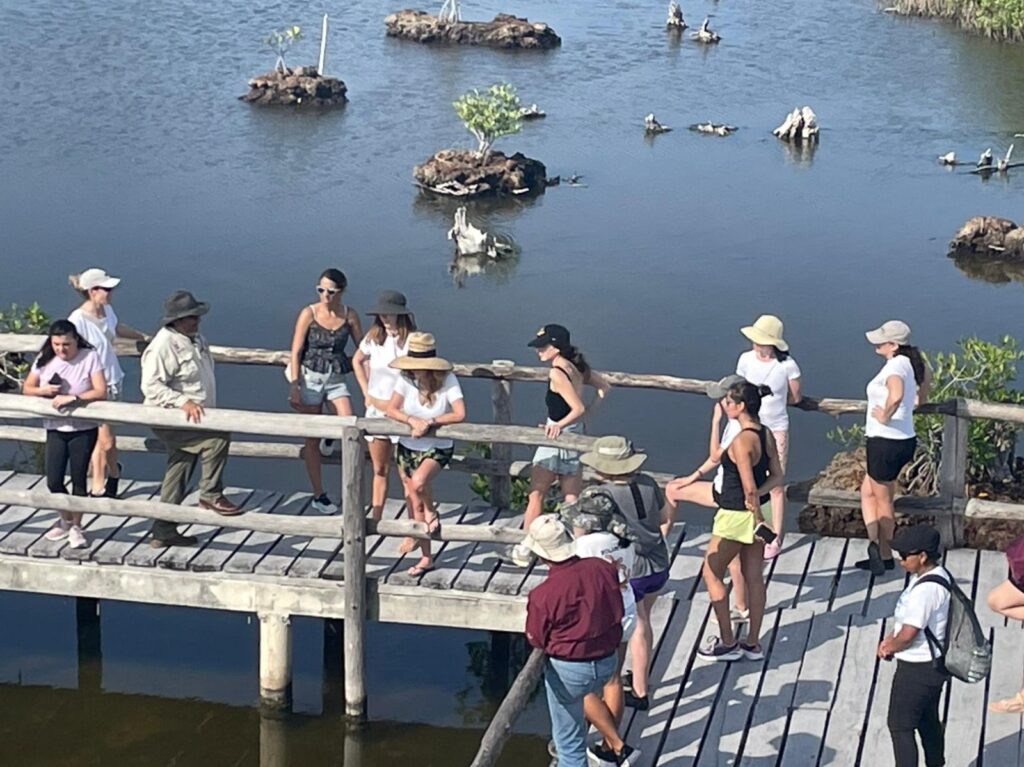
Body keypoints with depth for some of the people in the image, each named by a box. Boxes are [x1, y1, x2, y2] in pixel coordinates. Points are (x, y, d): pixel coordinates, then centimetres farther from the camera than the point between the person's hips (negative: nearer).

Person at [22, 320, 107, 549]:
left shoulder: (89, 357, -12)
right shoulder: (44, 360, -1)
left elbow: (101, 392, -18)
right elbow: (27, 388, 7)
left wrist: (72, 398, -27)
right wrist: (44, 390, -15)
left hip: (83, 429, -3)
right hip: (55, 429, 3)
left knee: (79, 479, 3)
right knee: (54, 481, 2)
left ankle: (76, 526, 20)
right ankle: (65, 520, 29)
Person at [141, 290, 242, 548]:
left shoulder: (195, 341, 11)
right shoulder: (164, 345, -19)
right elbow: (151, 386, -25)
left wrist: (209, 408, 25)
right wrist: (183, 402, -33)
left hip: (189, 421, 10)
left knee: (178, 473, 13)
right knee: (218, 438, -25)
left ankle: (163, 532, 20)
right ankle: (211, 495, -12)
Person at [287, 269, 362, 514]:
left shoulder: (349, 315, 0)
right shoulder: (308, 314, -8)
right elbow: (295, 352, -7)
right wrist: (294, 387, -12)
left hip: (336, 378, 2)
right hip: (310, 377, -2)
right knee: (312, 441, 4)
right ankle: (319, 496, 16)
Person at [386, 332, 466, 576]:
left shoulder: (447, 380, -17)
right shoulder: (406, 379, -11)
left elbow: (460, 414, -23)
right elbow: (391, 410, -12)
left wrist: (429, 422, -28)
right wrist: (412, 420, -29)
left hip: (437, 448, -4)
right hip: (407, 447, 4)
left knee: (419, 482, -33)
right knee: (415, 503, 7)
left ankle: (431, 512, 2)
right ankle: (426, 559, 20)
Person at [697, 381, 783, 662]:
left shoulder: (741, 441, -26)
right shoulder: (766, 434, 0)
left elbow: (749, 489, -25)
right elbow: (776, 476, 7)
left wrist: (758, 519, -14)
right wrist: (753, 500, -2)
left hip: (737, 517, -8)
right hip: (755, 514, 8)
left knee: (712, 574, 9)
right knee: (754, 577, 15)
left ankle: (728, 643, 14)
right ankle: (753, 643, 25)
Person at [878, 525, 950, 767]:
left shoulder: (925, 589, -29)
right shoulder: (935, 575, 3)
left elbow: (907, 634, -27)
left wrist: (889, 647, -7)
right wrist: (889, 640, 5)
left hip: (917, 669, -10)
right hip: (933, 664, 10)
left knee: (900, 726, 2)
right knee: (928, 722, 23)